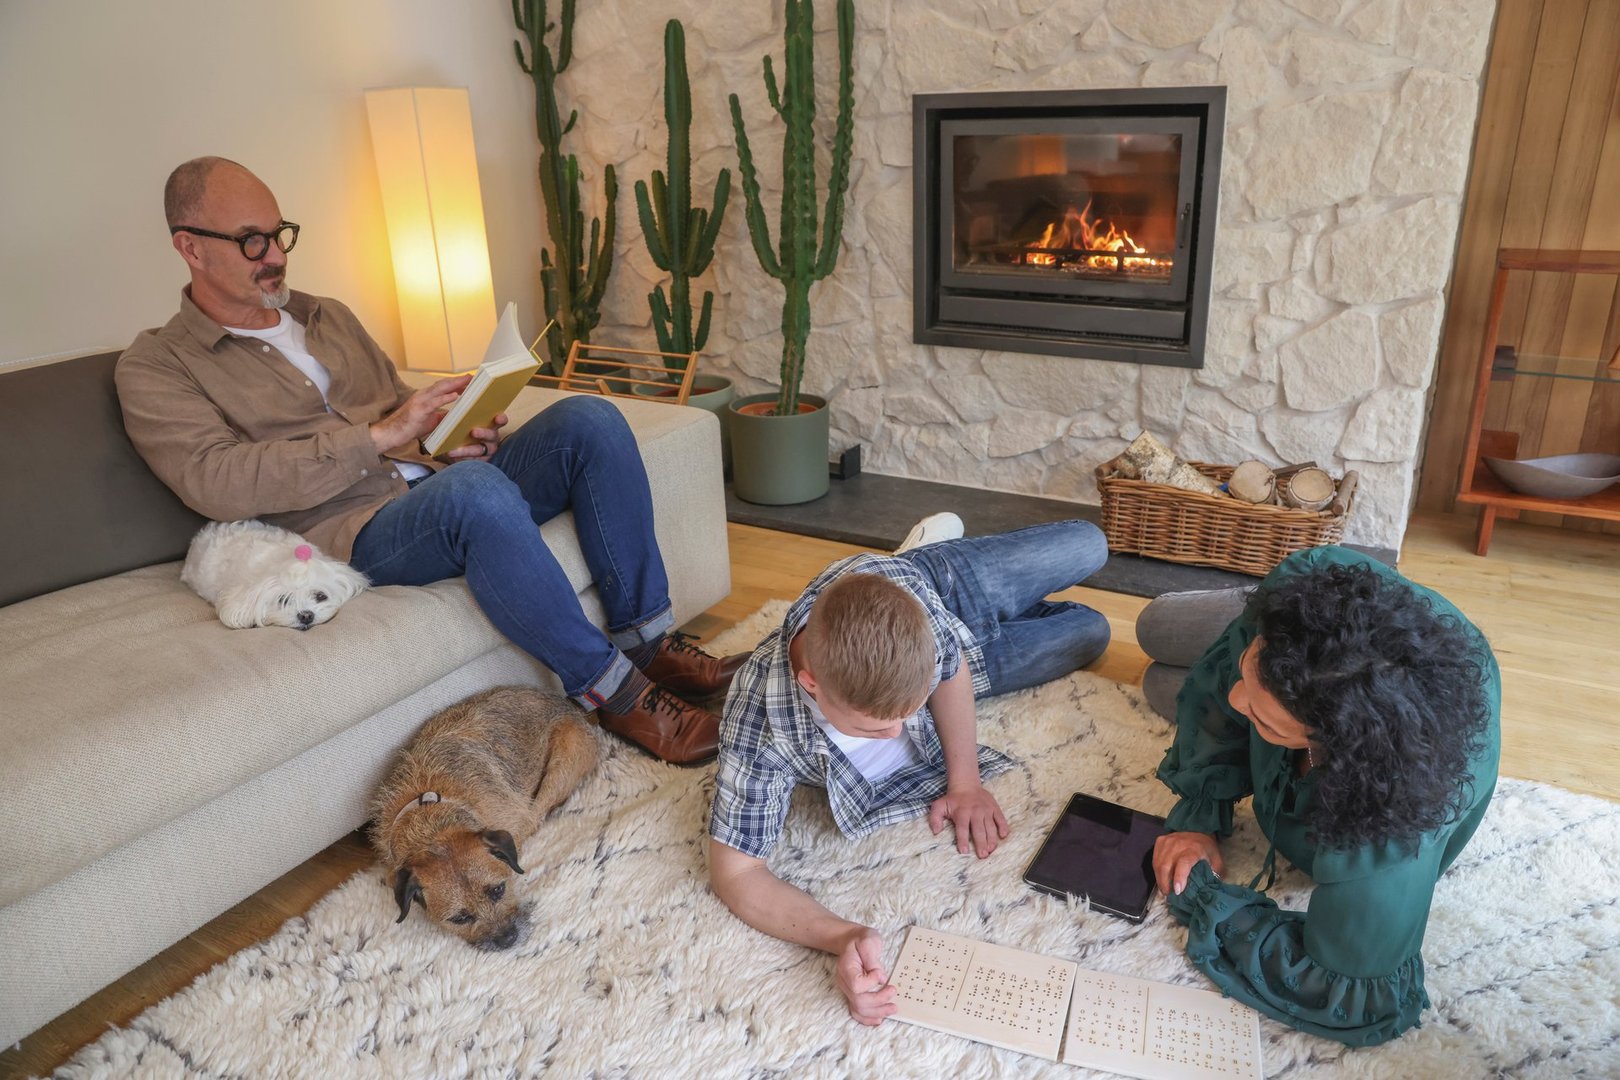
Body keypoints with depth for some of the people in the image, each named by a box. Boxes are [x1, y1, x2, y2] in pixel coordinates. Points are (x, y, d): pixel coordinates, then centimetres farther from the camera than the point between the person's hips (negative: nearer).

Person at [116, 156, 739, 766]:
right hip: (355, 532, -6)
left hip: (443, 490, 7)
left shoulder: (327, 317, 23)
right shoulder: (155, 367, 3)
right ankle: (610, 690, -26)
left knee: (589, 420, -16)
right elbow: (218, 484, -13)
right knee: (477, 489, -39)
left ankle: (647, 639, -15)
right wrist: (379, 437, -18)